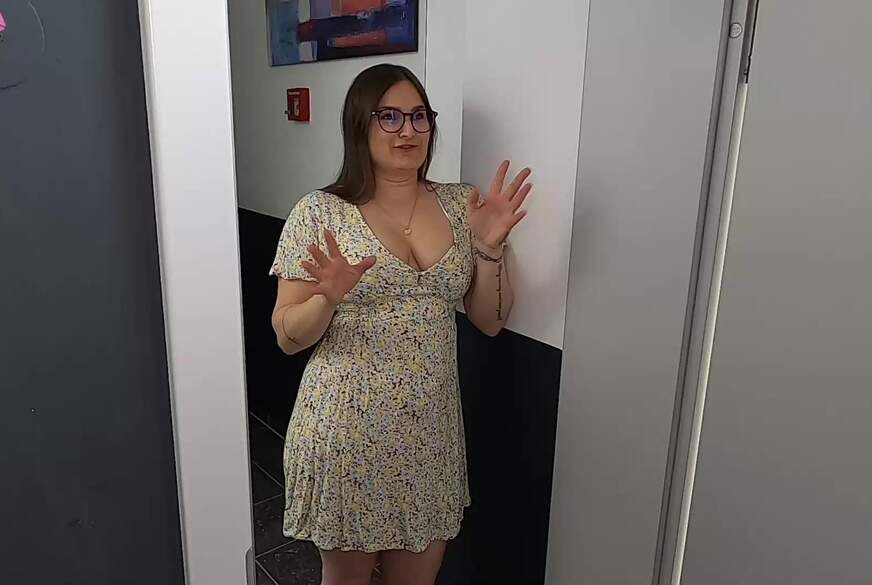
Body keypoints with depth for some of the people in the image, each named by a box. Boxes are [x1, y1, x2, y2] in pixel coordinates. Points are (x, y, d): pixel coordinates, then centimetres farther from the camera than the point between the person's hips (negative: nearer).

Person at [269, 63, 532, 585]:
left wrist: (490, 248, -13)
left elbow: (491, 321, 2)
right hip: (348, 430, -3)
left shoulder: (460, 205, 2)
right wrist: (330, 298, -26)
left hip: (432, 430, 3)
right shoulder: (320, 213, -8)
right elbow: (288, 337, -6)